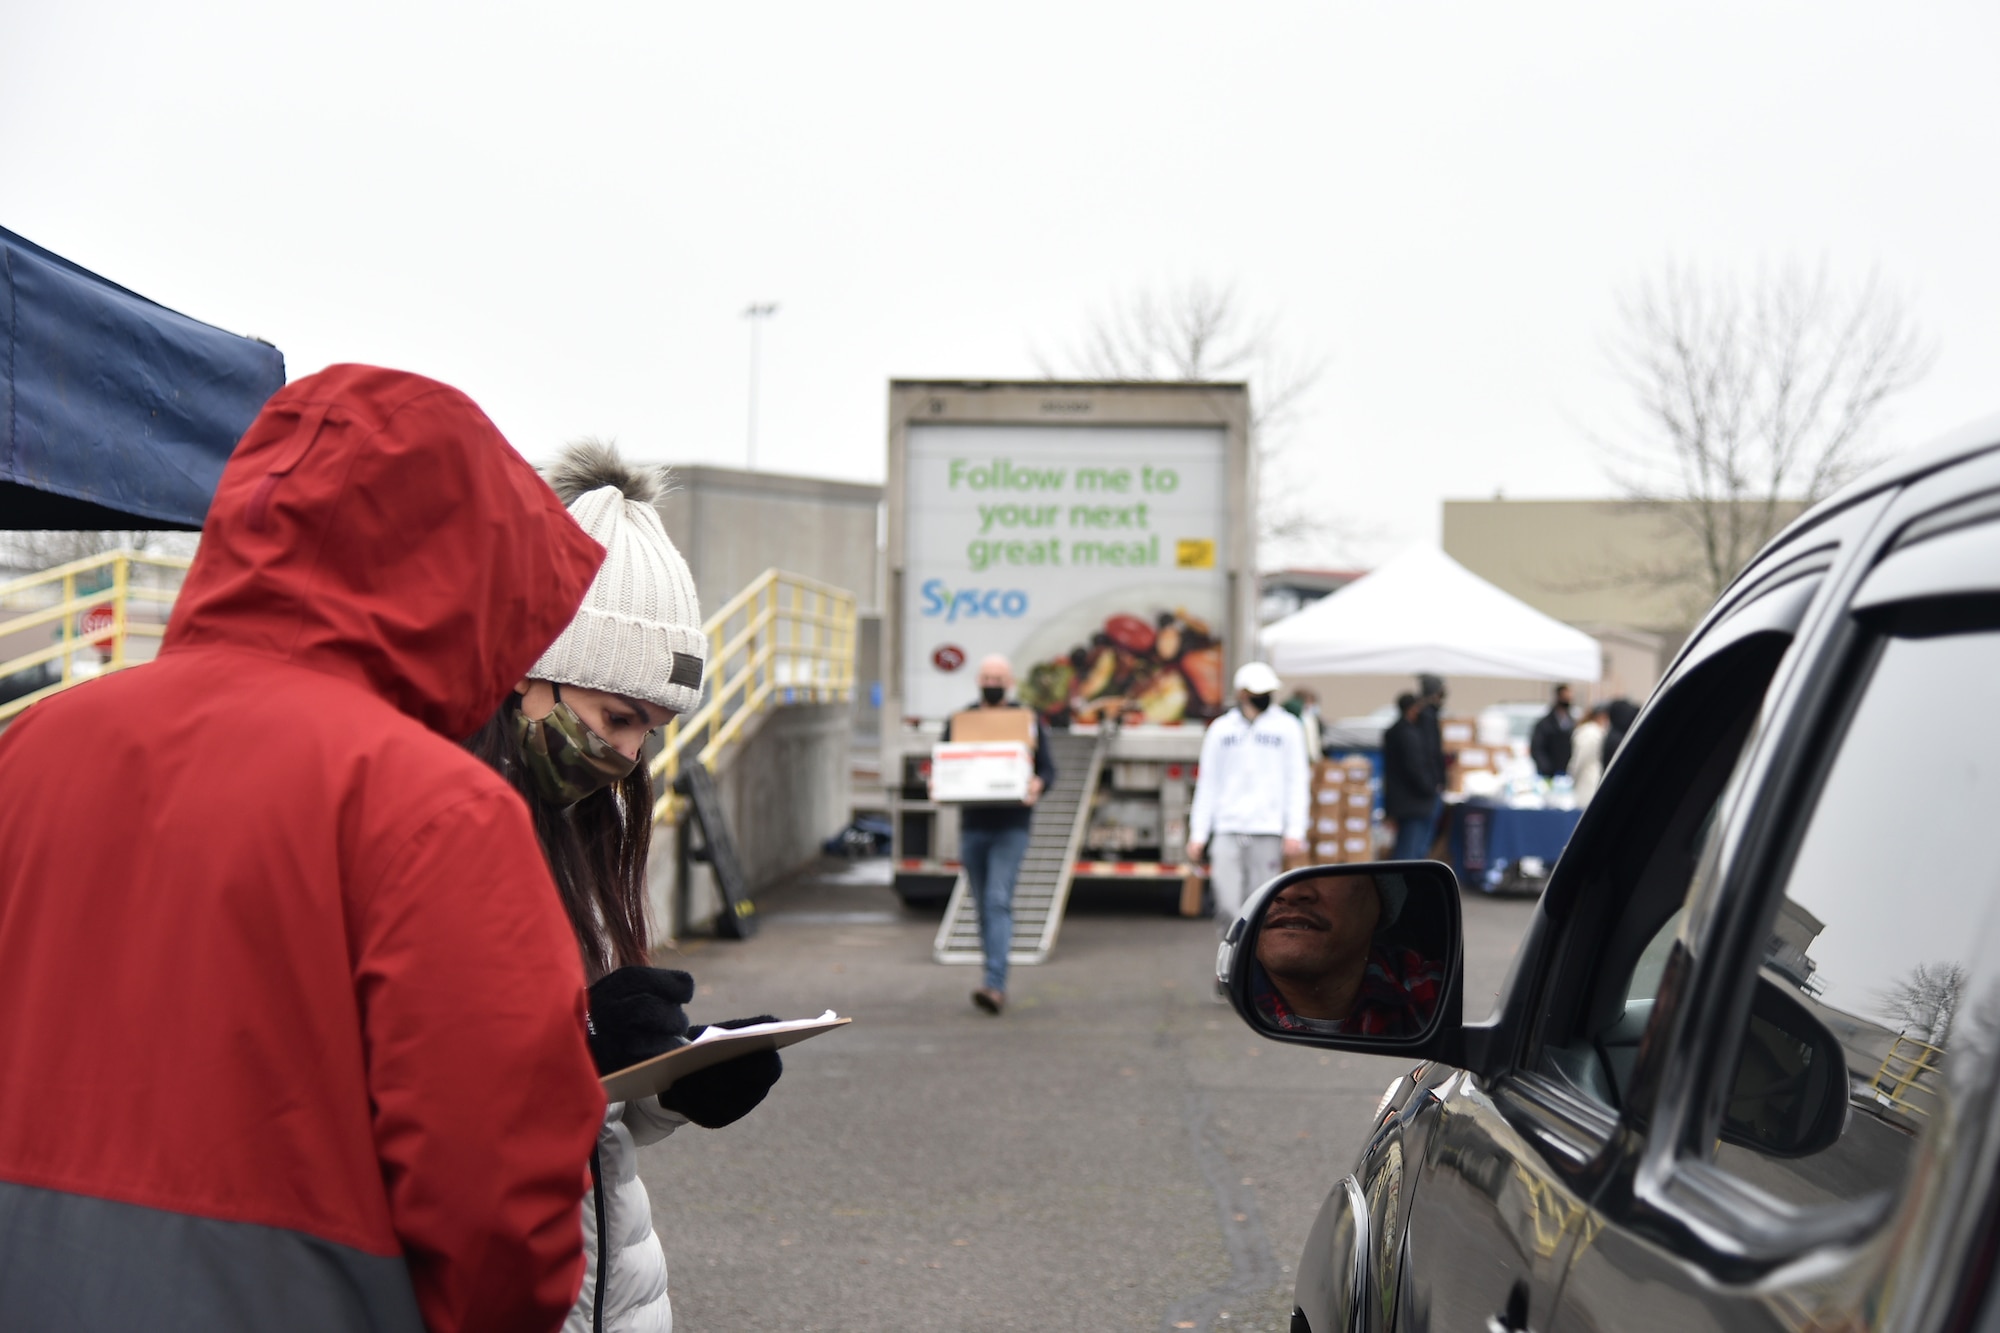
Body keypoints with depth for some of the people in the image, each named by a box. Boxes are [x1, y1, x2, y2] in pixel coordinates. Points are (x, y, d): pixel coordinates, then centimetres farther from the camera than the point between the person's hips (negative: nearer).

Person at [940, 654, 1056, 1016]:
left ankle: (995, 984, -22)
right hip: (972, 825, 4)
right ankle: (996, 978, 21)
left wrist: (1038, 785, -22)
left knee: (998, 901, -16)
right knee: (982, 904, 9)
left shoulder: (1028, 720, 3)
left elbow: (1048, 769, 2)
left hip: (1011, 826, -4)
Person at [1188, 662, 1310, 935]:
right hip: (1227, 829, 1)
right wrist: (1198, 833, 7)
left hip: (1268, 831, -1)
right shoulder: (1220, 729, 11)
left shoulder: (1286, 727, 7)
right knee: (1227, 906, -8)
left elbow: (1297, 782, 4)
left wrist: (1295, 831, -5)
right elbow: (1207, 784, 12)